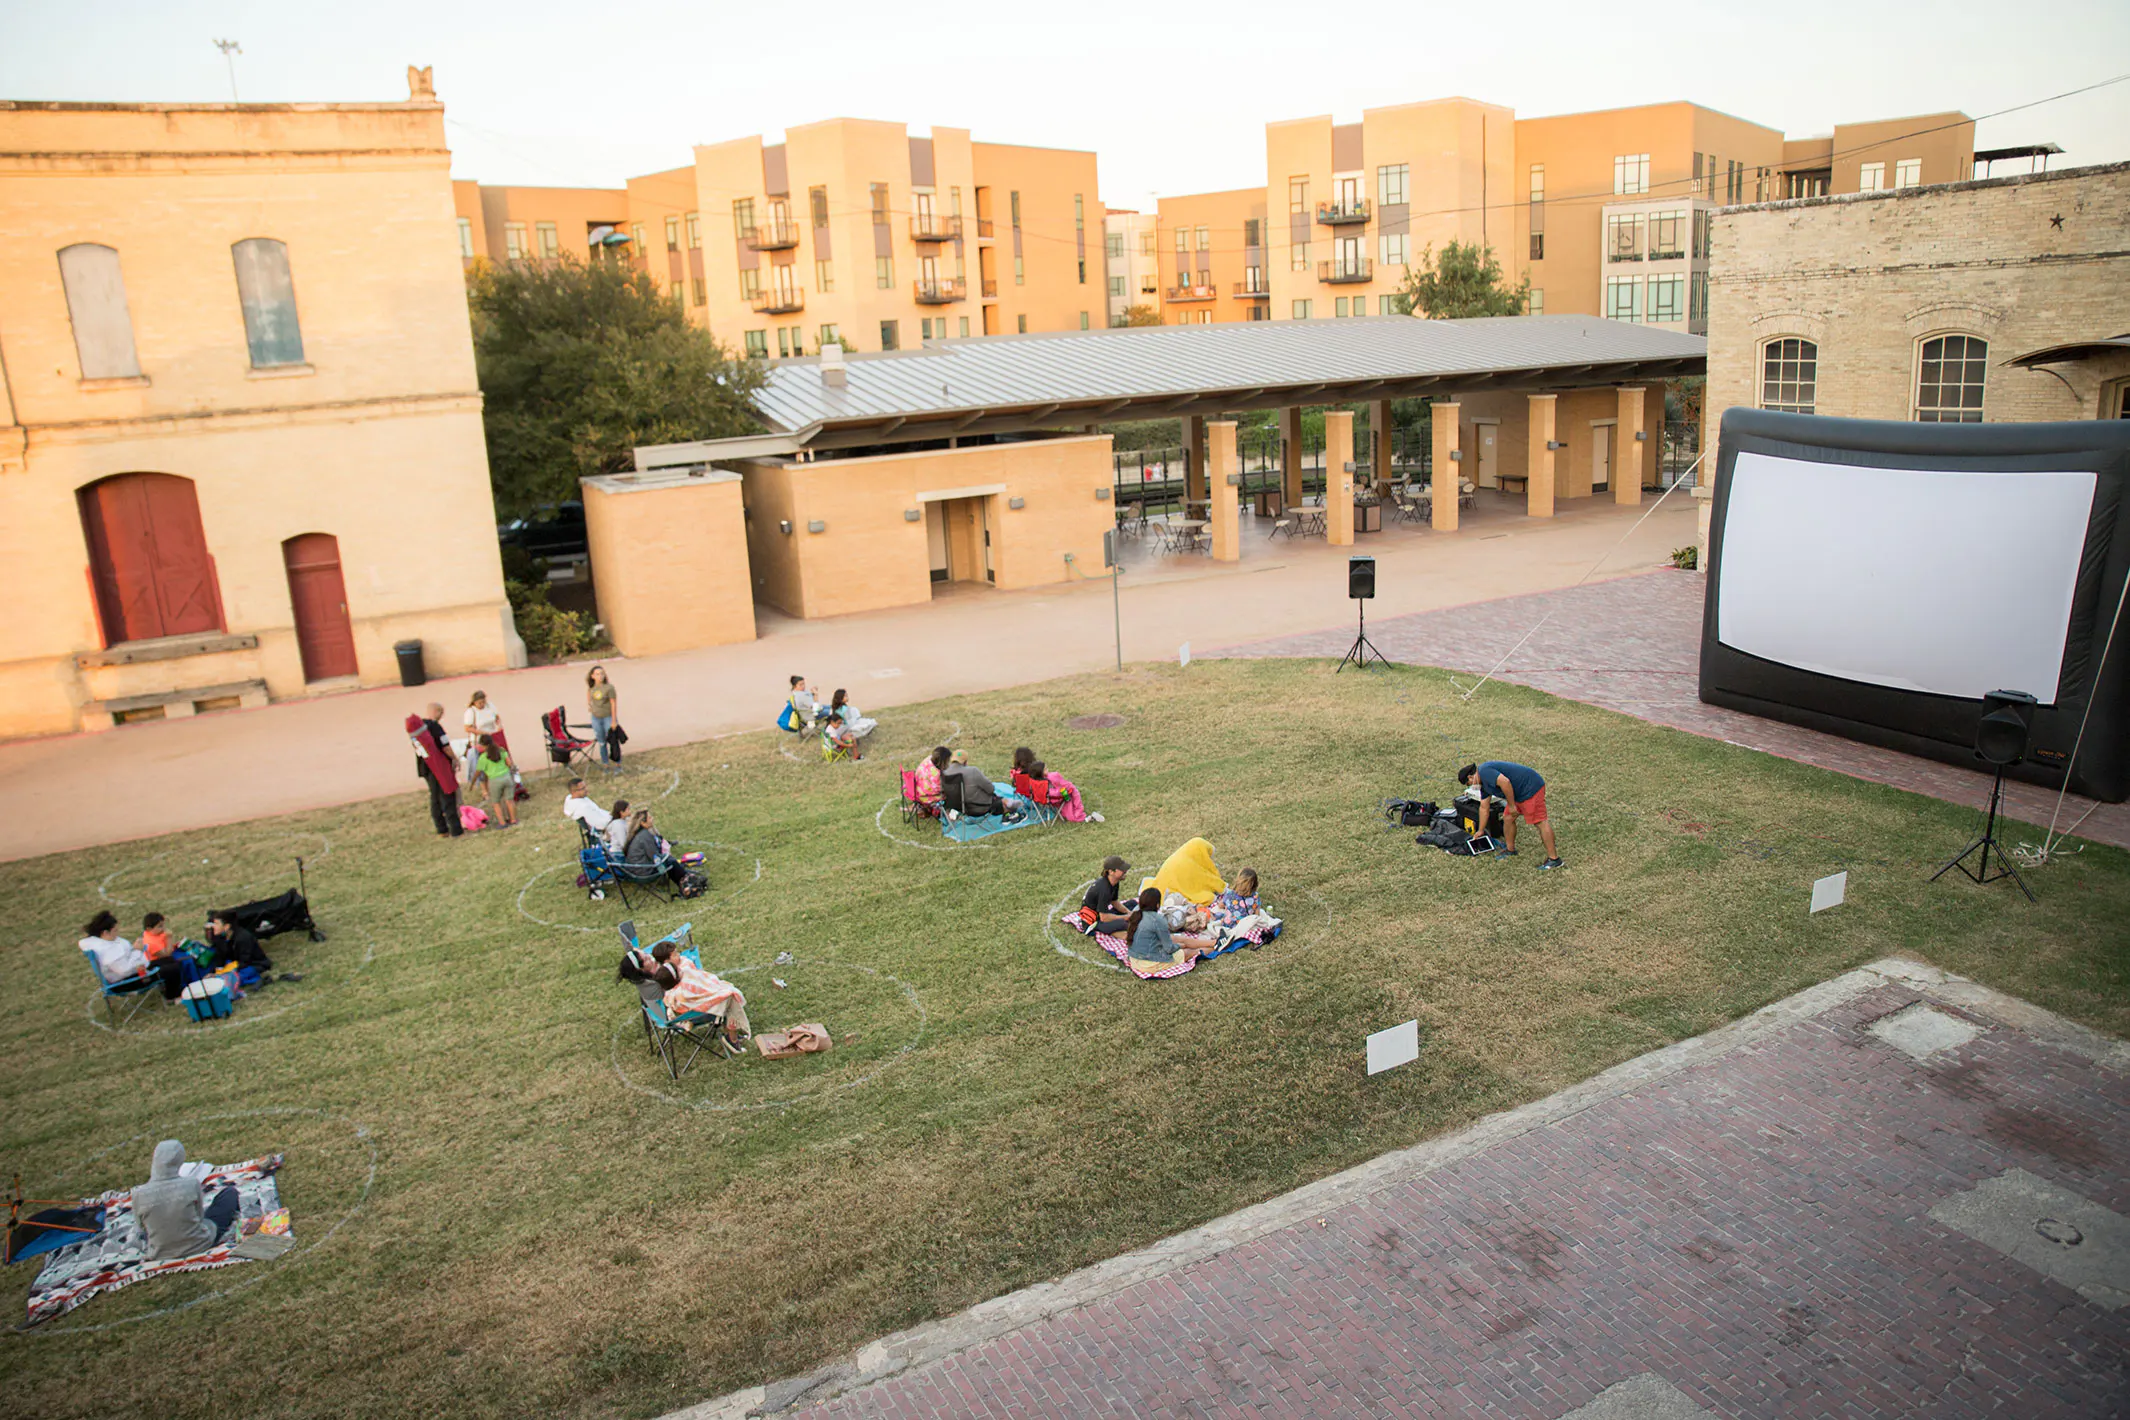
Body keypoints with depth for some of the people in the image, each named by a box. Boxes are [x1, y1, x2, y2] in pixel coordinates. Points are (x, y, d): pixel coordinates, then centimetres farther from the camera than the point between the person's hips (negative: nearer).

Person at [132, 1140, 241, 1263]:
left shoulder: (139, 1194, -19)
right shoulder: (191, 1184, -23)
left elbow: (141, 1225, -1)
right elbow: (200, 1216, -7)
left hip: (161, 1256, 2)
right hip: (198, 1246, -2)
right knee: (230, 1192, 20)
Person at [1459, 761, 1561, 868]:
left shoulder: (1484, 771, -16)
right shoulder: (1483, 783, 17)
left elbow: (1505, 782, -29)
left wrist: (1512, 806, -19)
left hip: (1530, 787, -10)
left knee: (1540, 822, -9)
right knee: (1508, 818, 14)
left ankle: (1553, 859, -7)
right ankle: (1510, 849, 29)